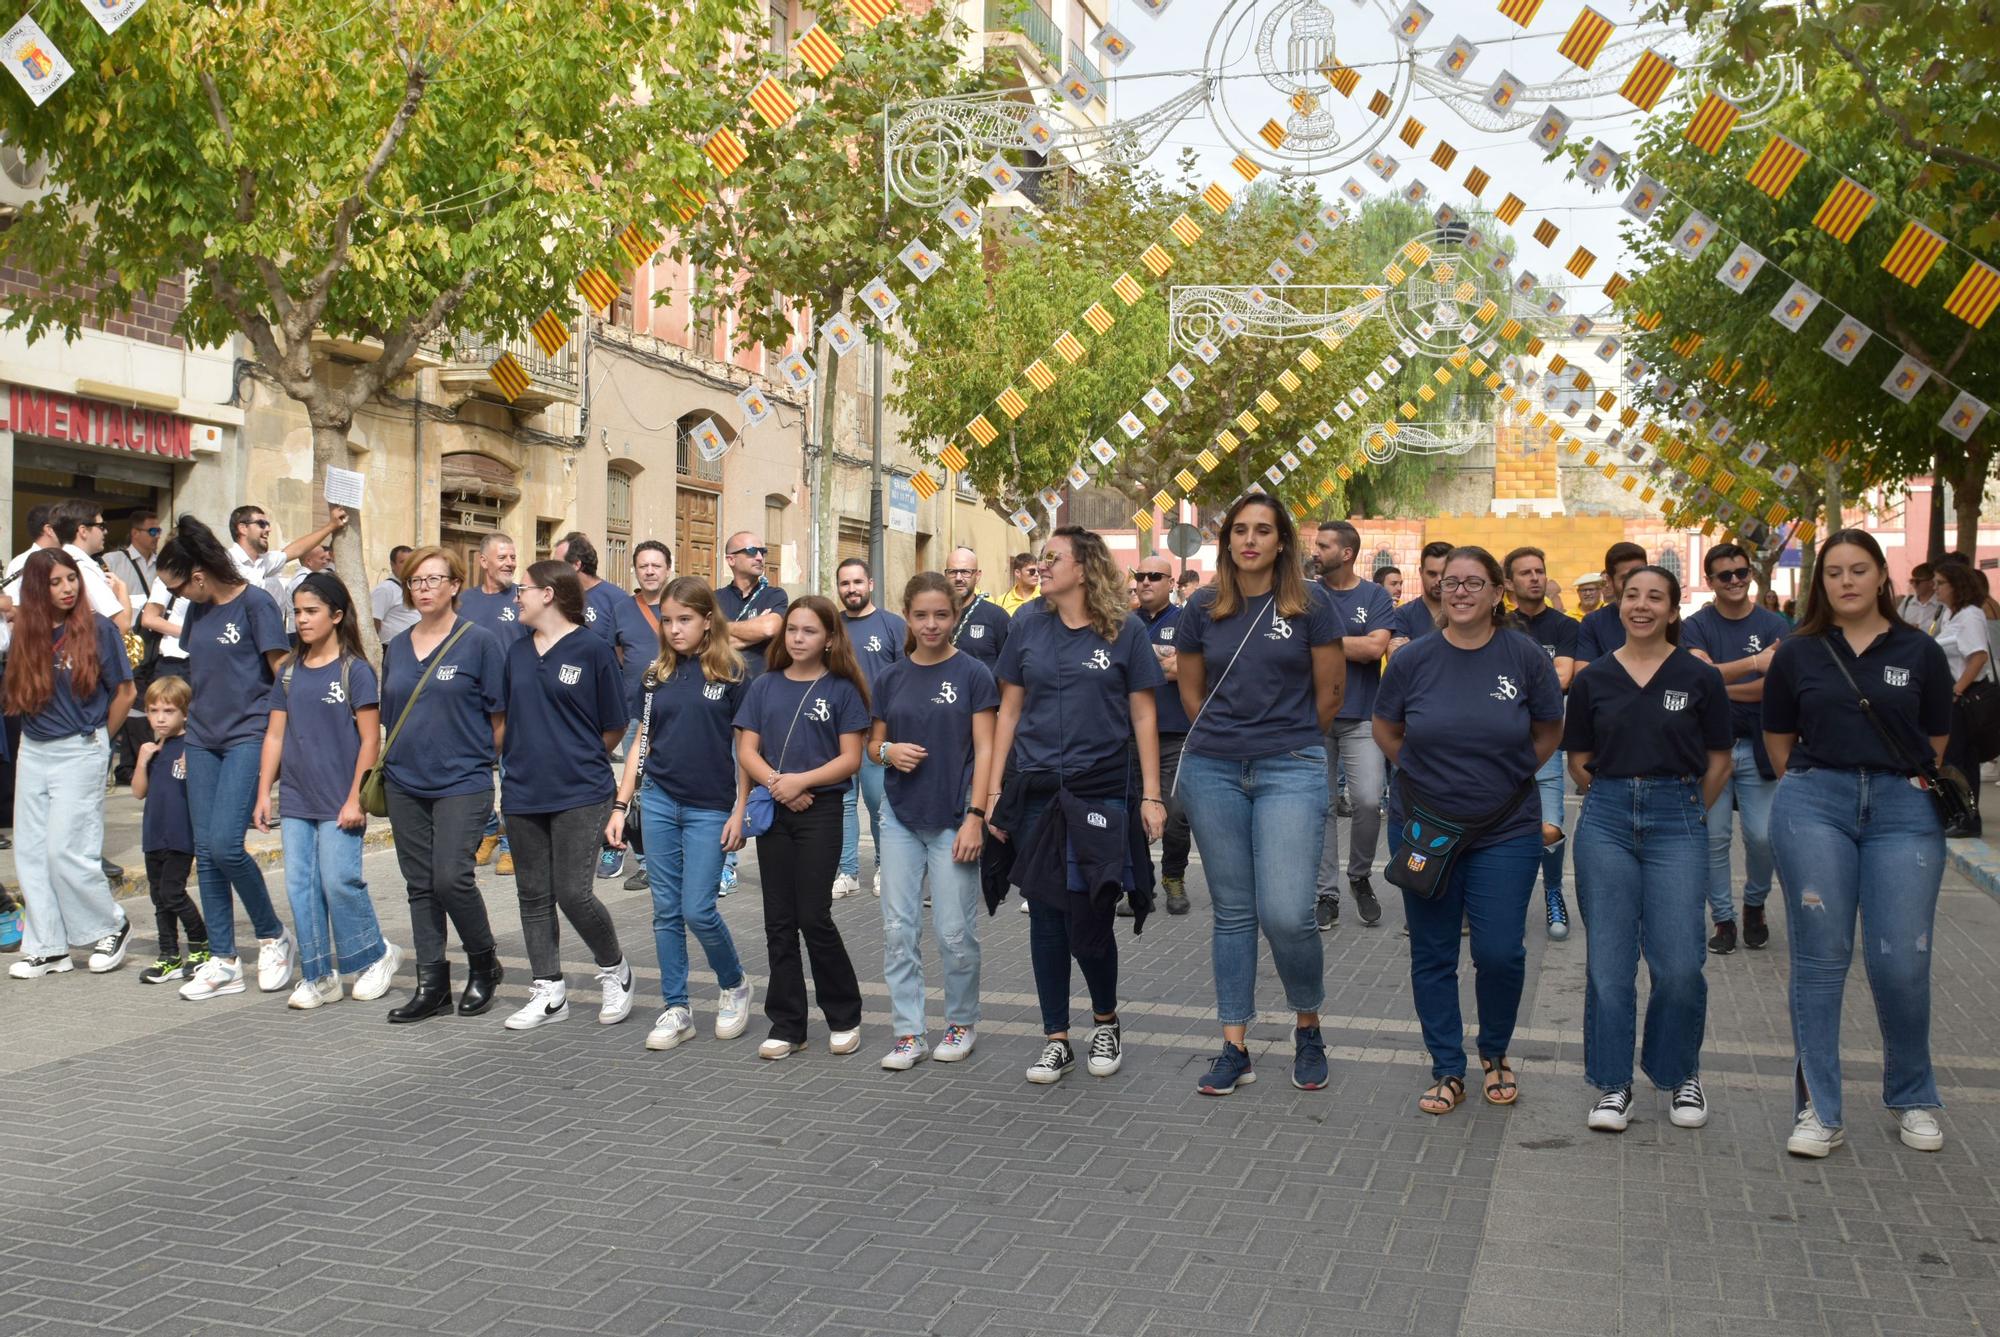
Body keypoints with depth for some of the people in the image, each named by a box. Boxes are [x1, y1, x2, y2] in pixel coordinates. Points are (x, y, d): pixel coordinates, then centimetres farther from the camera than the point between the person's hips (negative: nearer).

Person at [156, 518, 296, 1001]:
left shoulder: (255, 603, -8)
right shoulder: (198, 610, 12)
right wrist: (189, 730, 16)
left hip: (248, 735, -7)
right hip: (203, 739, 7)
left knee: (225, 845, -16)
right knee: (205, 852, 4)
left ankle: (273, 935, 6)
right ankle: (222, 962, 11)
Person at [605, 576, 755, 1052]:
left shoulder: (731, 672, -4)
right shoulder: (658, 674, 8)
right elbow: (642, 743, 12)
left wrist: (740, 812, -8)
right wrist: (621, 805, 8)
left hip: (710, 808, -4)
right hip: (658, 801, 4)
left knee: (697, 909, -6)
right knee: (666, 910, 5)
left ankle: (735, 985, 20)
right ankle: (676, 1010, 15)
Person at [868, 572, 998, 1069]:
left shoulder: (972, 674, -4)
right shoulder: (890, 678, 6)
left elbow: (984, 751, -6)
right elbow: (873, 743, 14)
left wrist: (975, 817, -12)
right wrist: (890, 751, -9)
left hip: (952, 818, -3)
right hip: (901, 816, 4)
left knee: (955, 933, 2)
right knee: (898, 928, 4)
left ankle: (962, 1023, 21)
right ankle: (909, 1033, 12)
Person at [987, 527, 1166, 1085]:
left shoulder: (1125, 630, -1)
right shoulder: (1029, 625, 5)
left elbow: (1143, 717, 2)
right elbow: (1009, 709, 9)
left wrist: (1151, 794, -3)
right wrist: (994, 789, 4)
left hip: (1099, 791, -2)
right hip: (1035, 791, 3)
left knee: (1089, 921, -2)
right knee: (1045, 918, 6)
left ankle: (1106, 1021, 25)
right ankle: (1056, 1041, 18)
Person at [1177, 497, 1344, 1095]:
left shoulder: (1312, 605, -2)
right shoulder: (1203, 609, 5)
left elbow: (1330, 693, 4)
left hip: (1291, 770, -3)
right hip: (1213, 771, 3)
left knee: (1286, 913, -11)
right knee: (1232, 911, 8)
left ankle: (1308, 1028, 15)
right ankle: (1235, 1048, 15)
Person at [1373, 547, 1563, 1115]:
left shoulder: (1527, 657, -5)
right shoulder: (1413, 658, -4)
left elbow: (1549, 732, 8)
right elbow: (1386, 731, 10)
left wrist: (1505, 776, 6)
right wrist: (1432, 774, 5)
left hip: (1506, 830, -1)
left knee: (1500, 952, -3)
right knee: (1432, 955, 6)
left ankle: (1495, 1053, 26)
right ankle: (1447, 1070, 21)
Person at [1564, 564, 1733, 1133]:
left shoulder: (1699, 677, 1)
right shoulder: (1594, 679, 5)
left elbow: (1718, 763, 7)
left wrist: (1682, 809, 10)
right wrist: (1615, 802, 8)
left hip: (1677, 820, -1)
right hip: (1606, 820, 2)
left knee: (1679, 964, -4)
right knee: (1608, 960, 3)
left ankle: (1680, 1073, 20)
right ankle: (1612, 1085, 14)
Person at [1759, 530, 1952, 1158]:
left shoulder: (1920, 652, 6)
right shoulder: (1796, 653, 5)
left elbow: (1935, 747, 13)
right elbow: (1779, 746, 13)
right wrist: (1819, 782, 12)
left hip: (1902, 810, 0)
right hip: (1813, 806, 0)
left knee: (1901, 963, -3)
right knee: (1819, 960, 1)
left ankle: (1912, 1099, 22)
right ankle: (1818, 1112, 9)